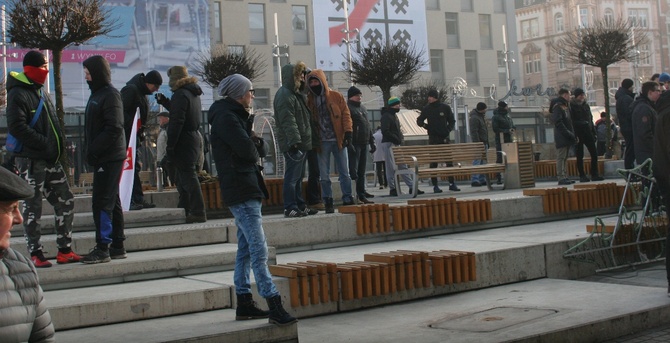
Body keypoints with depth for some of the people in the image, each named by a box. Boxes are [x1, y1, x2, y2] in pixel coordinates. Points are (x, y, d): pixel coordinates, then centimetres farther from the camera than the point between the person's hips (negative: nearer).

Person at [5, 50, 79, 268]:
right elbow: (17, 127, -19)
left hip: (51, 159, 8)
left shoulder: (41, 92, 18)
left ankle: (64, 250, 15)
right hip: (30, 159, -8)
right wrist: (44, 143, -20)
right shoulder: (18, 94, -9)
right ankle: (35, 254, 7)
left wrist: (58, 146, 8)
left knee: (66, 202, 7)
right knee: (32, 208, -1)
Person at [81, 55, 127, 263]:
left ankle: (103, 248, -5)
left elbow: (113, 129, -20)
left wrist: (94, 150, -19)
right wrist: (92, 151, 11)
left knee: (102, 202, -9)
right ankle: (117, 247, 19)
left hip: (109, 158, -10)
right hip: (104, 157, 10)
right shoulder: (97, 94, 17)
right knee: (112, 202, 12)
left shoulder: (110, 95, -12)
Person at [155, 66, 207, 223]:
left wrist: (170, 145, -18)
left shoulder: (180, 95, -14)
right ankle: (184, 211, 22)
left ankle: (198, 212, -9)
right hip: (195, 138, 10)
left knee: (188, 177, -8)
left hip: (184, 142, -10)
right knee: (183, 177, 16)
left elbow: (177, 121, -19)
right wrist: (165, 102, 27)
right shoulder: (193, 94, 15)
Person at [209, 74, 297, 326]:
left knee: (246, 249, 12)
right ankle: (274, 306, -14)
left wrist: (256, 142, -4)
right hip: (241, 192, -10)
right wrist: (254, 147, 1)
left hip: (248, 190, 10)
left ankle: (244, 303, 17)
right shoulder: (226, 117, -10)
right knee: (259, 250, -13)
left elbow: (261, 150, 17)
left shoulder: (237, 116, 21)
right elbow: (248, 150, -20)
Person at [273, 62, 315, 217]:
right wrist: (295, 140, -28)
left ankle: (300, 205, 22)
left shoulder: (295, 94, 19)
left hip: (300, 143, 11)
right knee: (292, 176, -9)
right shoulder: (285, 95, -14)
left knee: (298, 176, 15)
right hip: (293, 144, -11)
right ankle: (290, 208, -6)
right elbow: (288, 121, -23)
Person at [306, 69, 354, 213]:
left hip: (338, 140, -1)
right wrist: (312, 139, -3)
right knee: (324, 175, 3)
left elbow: (346, 114, 2)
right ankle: (328, 202, 10)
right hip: (321, 142, 1)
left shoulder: (336, 96, 3)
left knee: (344, 172, 3)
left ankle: (348, 199, 10)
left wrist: (348, 132, -8)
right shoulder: (309, 100, 6)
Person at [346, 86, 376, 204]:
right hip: (354, 144, -9)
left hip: (364, 143, 9)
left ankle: (361, 192, 16)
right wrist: (349, 143, -22)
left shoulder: (363, 108, 20)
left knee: (362, 171, 11)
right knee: (353, 170, -9)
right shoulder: (348, 108, -7)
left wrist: (372, 142, 22)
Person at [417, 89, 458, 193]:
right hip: (433, 138, 0)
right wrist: (424, 124, -9)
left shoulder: (445, 107, 3)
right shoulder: (426, 109, 4)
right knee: (433, 162, -1)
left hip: (445, 138, 0)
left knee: (449, 161, 1)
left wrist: (448, 130, -7)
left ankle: (452, 183, 7)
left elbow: (452, 122, 9)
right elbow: (419, 120, 12)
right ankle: (435, 185, 3)